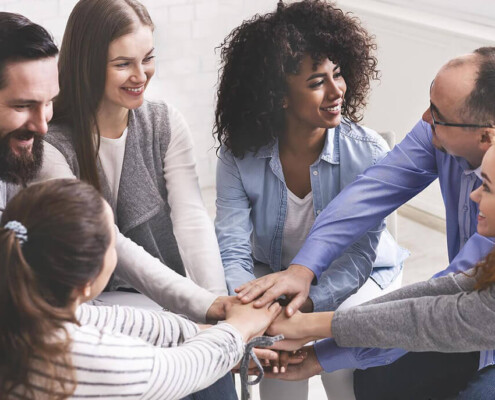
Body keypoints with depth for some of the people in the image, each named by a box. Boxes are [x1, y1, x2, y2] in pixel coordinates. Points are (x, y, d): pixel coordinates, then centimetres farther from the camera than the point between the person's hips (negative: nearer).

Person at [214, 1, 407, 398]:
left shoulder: (368, 152, -20)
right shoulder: (239, 158, -16)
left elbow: (359, 254, -22)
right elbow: (233, 250, -20)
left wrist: (305, 305, -40)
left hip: (360, 278, -1)